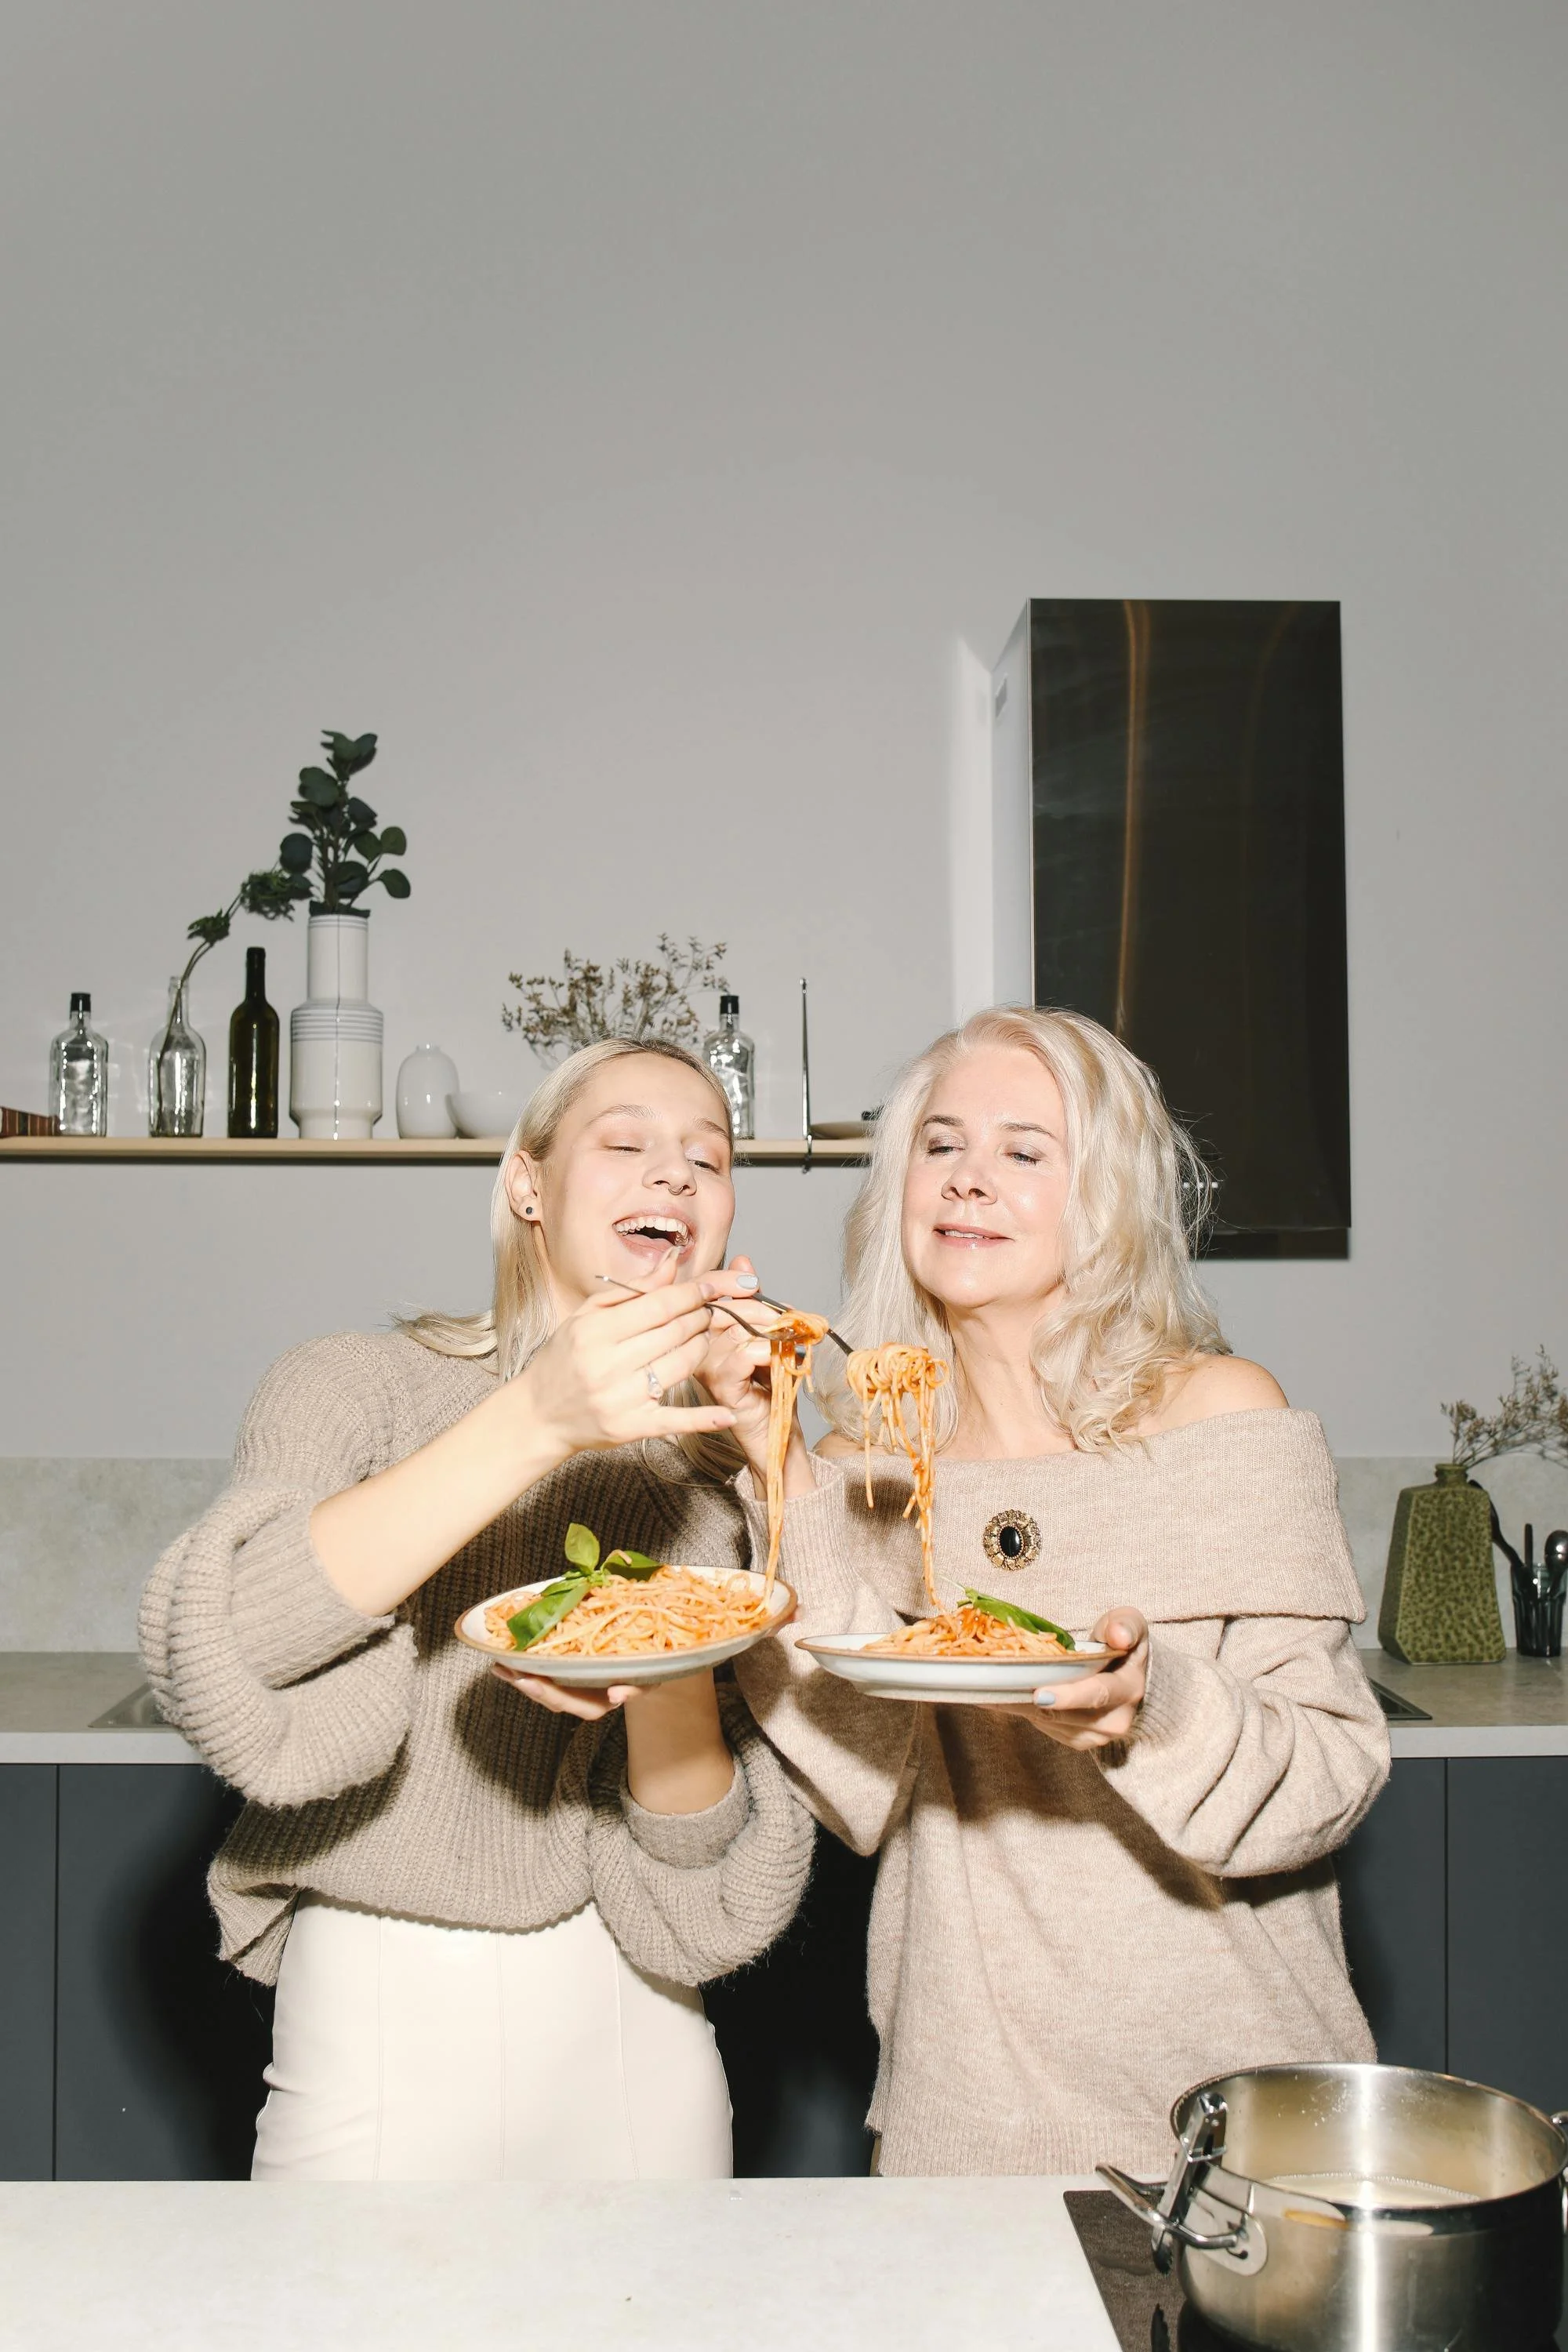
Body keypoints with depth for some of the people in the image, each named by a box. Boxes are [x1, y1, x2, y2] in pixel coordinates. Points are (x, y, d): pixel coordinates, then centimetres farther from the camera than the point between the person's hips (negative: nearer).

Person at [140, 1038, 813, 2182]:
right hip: (386, 2014, -3)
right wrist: (532, 1425, -34)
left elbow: (702, 1861, -1)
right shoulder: (363, 1384, -8)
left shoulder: (723, 1468, 2)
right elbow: (216, 1652, -27)